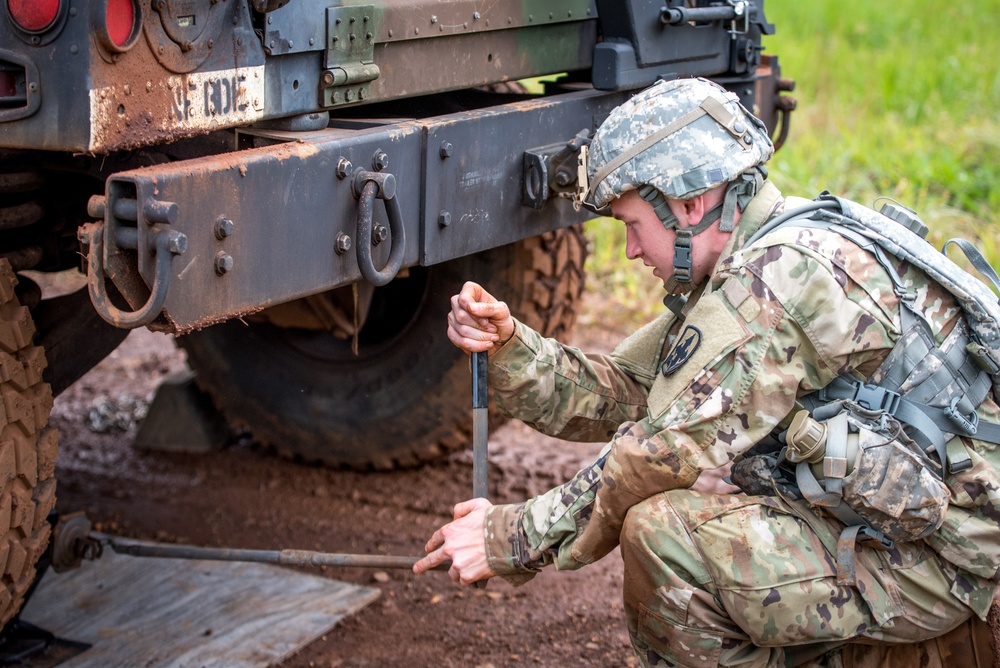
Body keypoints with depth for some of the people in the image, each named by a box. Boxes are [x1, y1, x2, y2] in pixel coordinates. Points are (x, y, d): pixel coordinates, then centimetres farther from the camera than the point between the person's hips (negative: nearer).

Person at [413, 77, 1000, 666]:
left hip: (939, 560, -10)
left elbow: (668, 457, -23)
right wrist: (506, 342, -5)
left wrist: (512, 541, -16)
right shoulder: (745, 267, 10)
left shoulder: (782, 273, -22)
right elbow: (611, 393, 10)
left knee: (664, 526, -22)